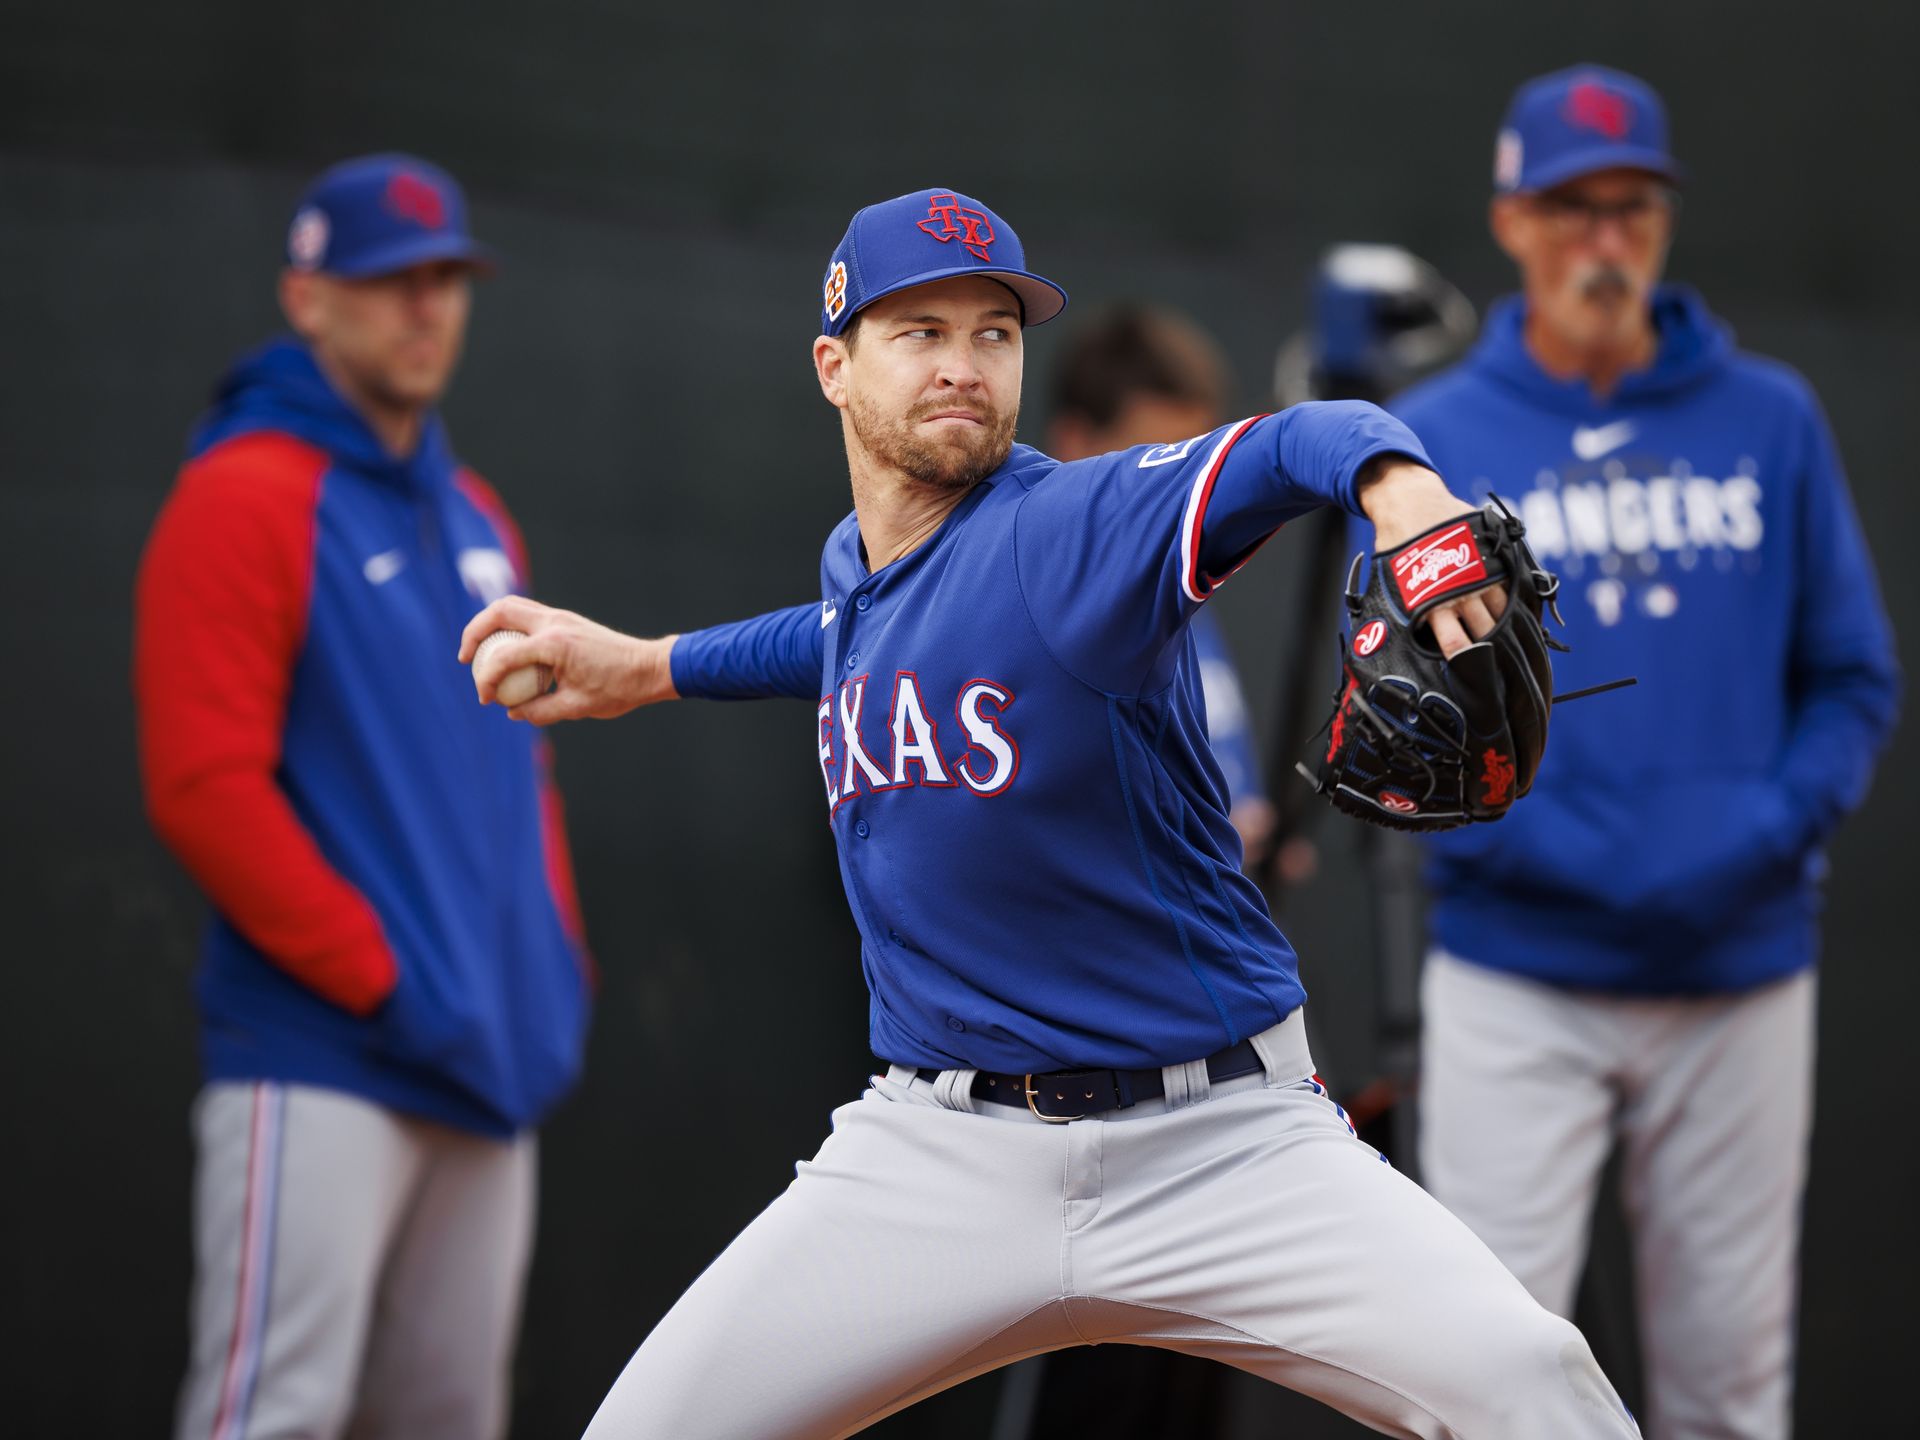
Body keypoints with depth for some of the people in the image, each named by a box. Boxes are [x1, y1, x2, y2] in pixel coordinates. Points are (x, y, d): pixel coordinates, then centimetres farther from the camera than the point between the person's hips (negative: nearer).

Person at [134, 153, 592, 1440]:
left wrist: (556, 962, 11)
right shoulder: (246, 500, -7)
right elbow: (203, 786, -14)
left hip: (492, 1068, 8)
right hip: (323, 1071, -8)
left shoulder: (474, 517, 19)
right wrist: (380, 981, -15)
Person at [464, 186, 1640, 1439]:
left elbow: (1302, 446, -32)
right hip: (942, 1154, 5)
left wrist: (1399, 486, -53)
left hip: (1220, 1141, -5)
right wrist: (647, 668, 30)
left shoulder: (1077, 527, -14)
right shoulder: (855, 569, 7)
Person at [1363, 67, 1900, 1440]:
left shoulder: (1772, 421, 5)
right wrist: (1573, 856, -16)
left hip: (1742, 982, 2)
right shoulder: (1435, 440, 0)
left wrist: (1770, 829, -13)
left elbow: (1854, 679, 6)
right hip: (1519, 983, -2)